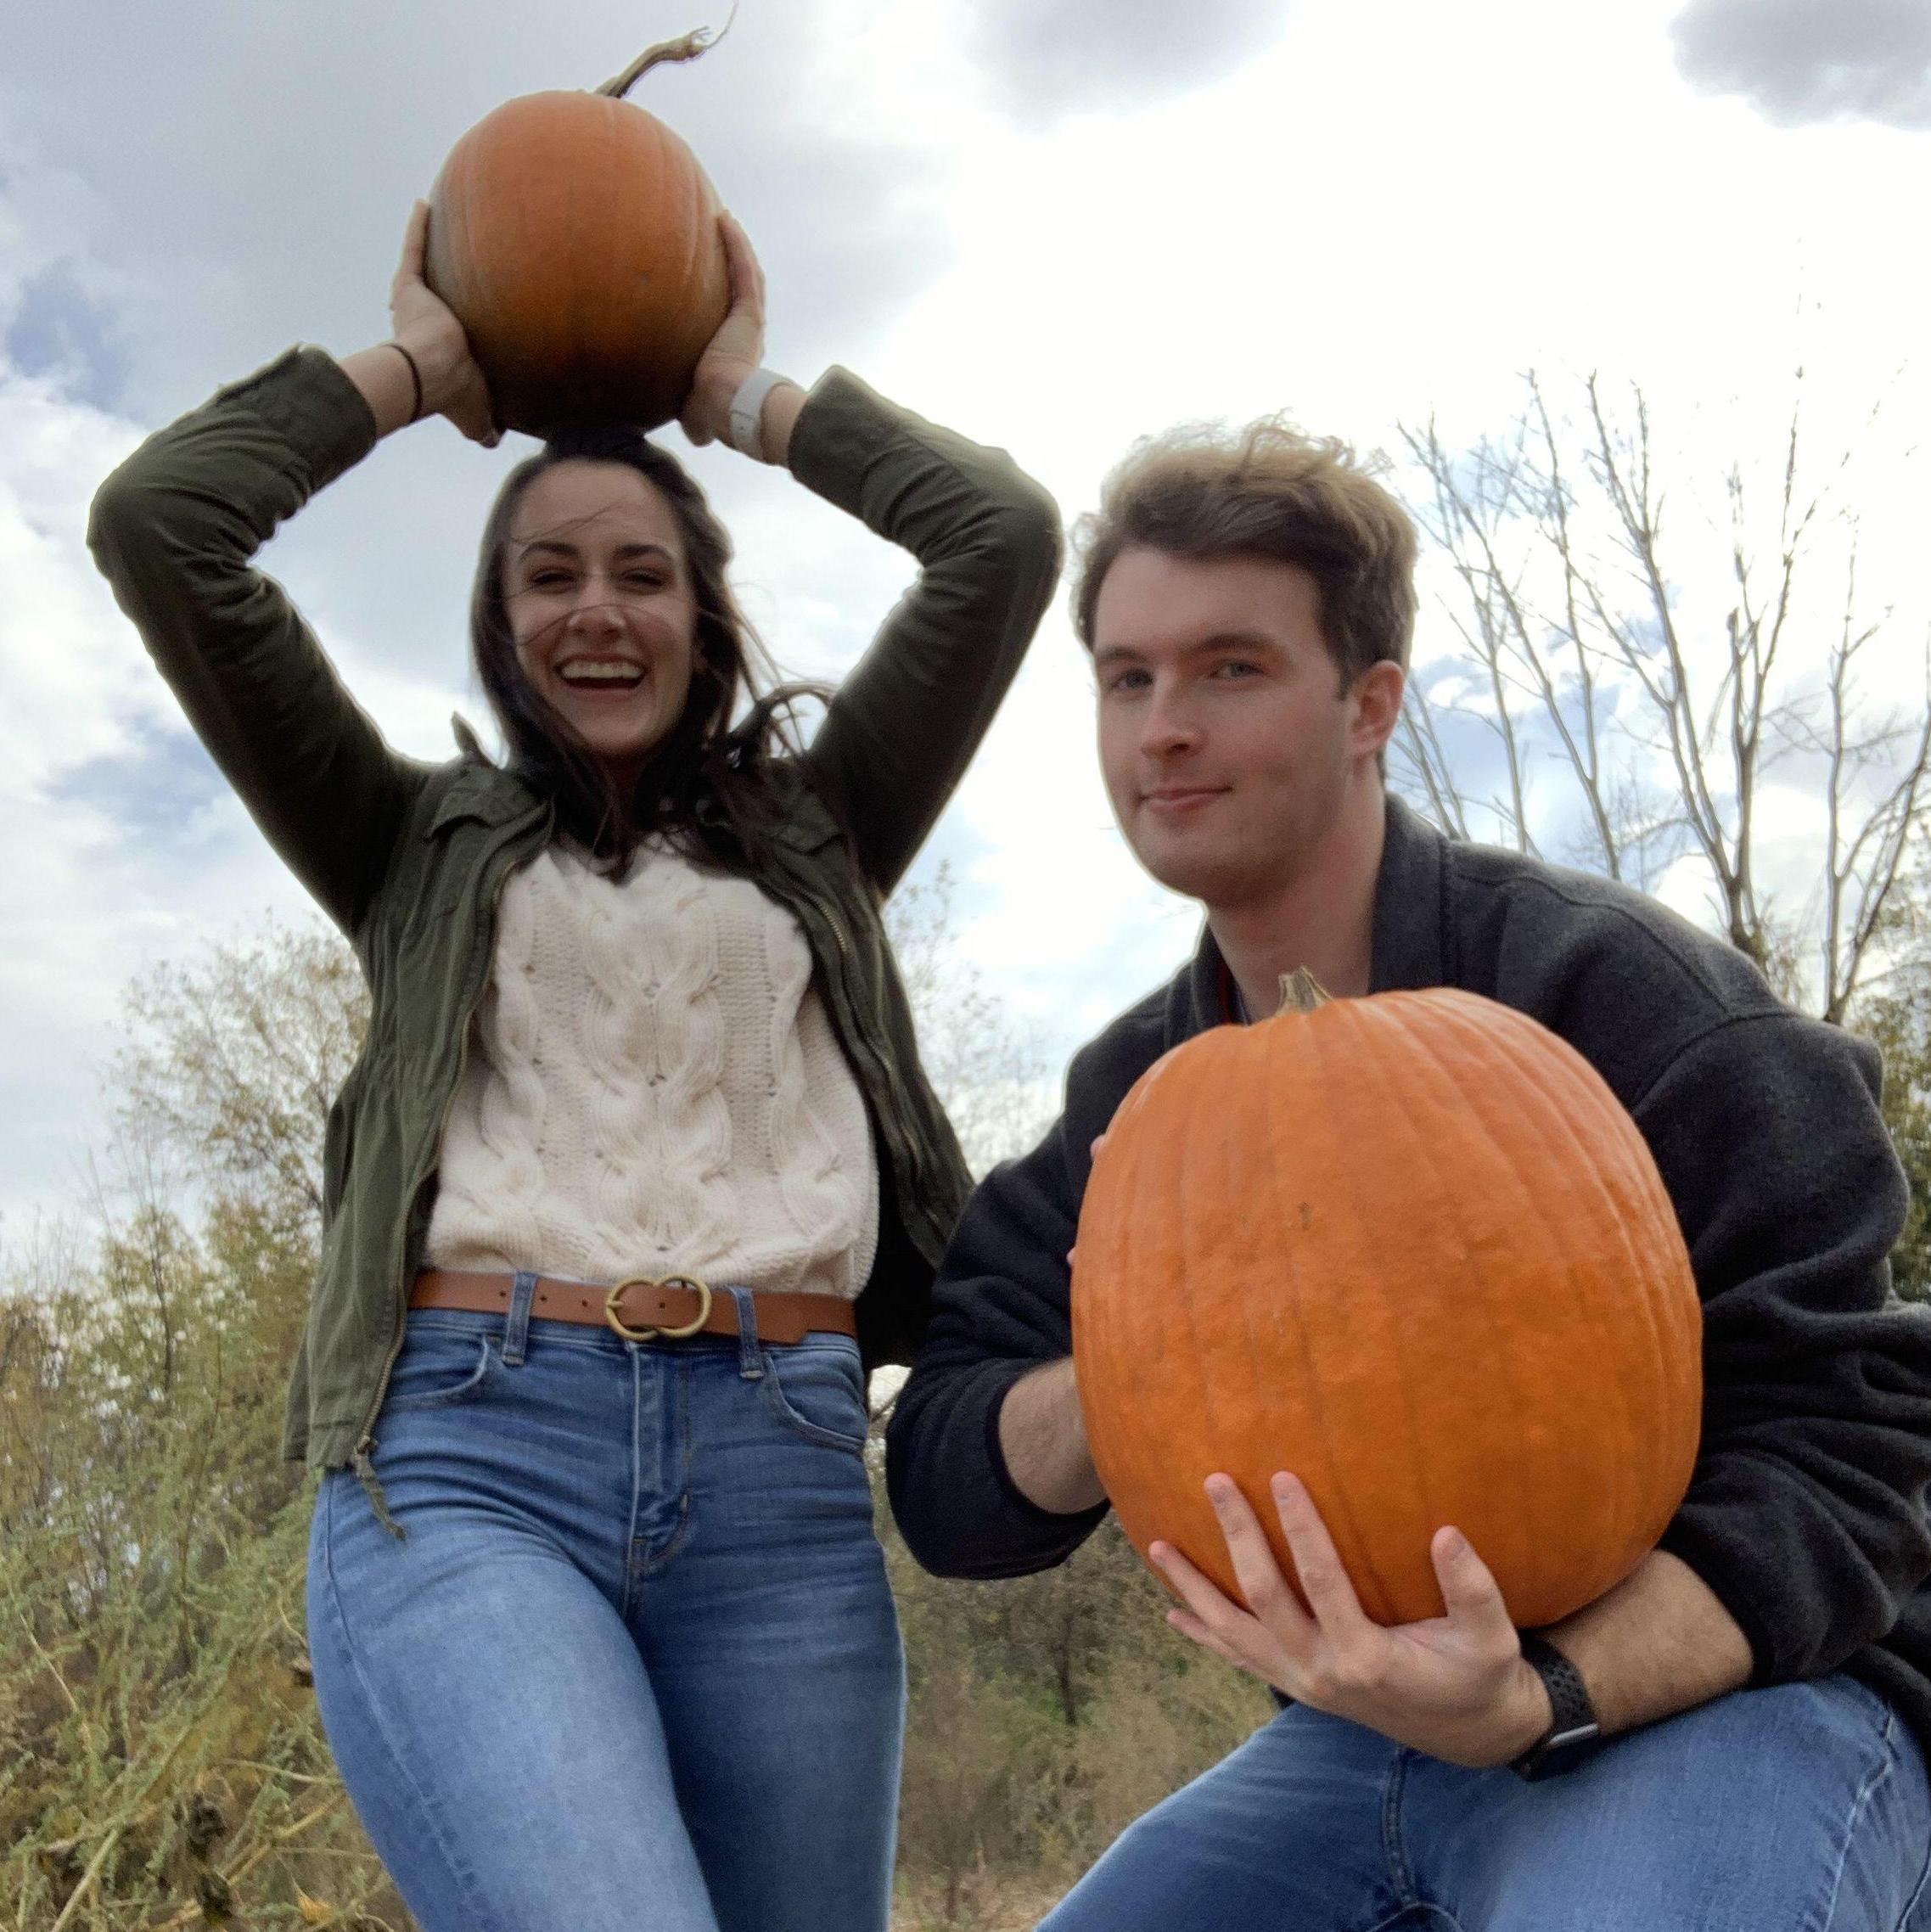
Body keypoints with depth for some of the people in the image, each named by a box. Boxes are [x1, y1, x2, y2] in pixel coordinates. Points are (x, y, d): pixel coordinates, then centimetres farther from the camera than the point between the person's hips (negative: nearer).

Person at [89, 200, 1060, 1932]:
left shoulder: (815, 833, 21)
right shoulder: (424, 846, 19)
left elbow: (1004, 535, 13)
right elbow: (157, 525, 11)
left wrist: (743, 392, 24)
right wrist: (418, 370, 22)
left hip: (783, 1474, 2)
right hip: (465, 1461, -2)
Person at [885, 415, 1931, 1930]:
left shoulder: (1607, 986, -16)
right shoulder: (1133, 1093, 4)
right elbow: (952, 1489, 1)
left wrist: (1535, 1699, -34)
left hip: (1716, 1699, -5)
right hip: (1368, 1738, 6)